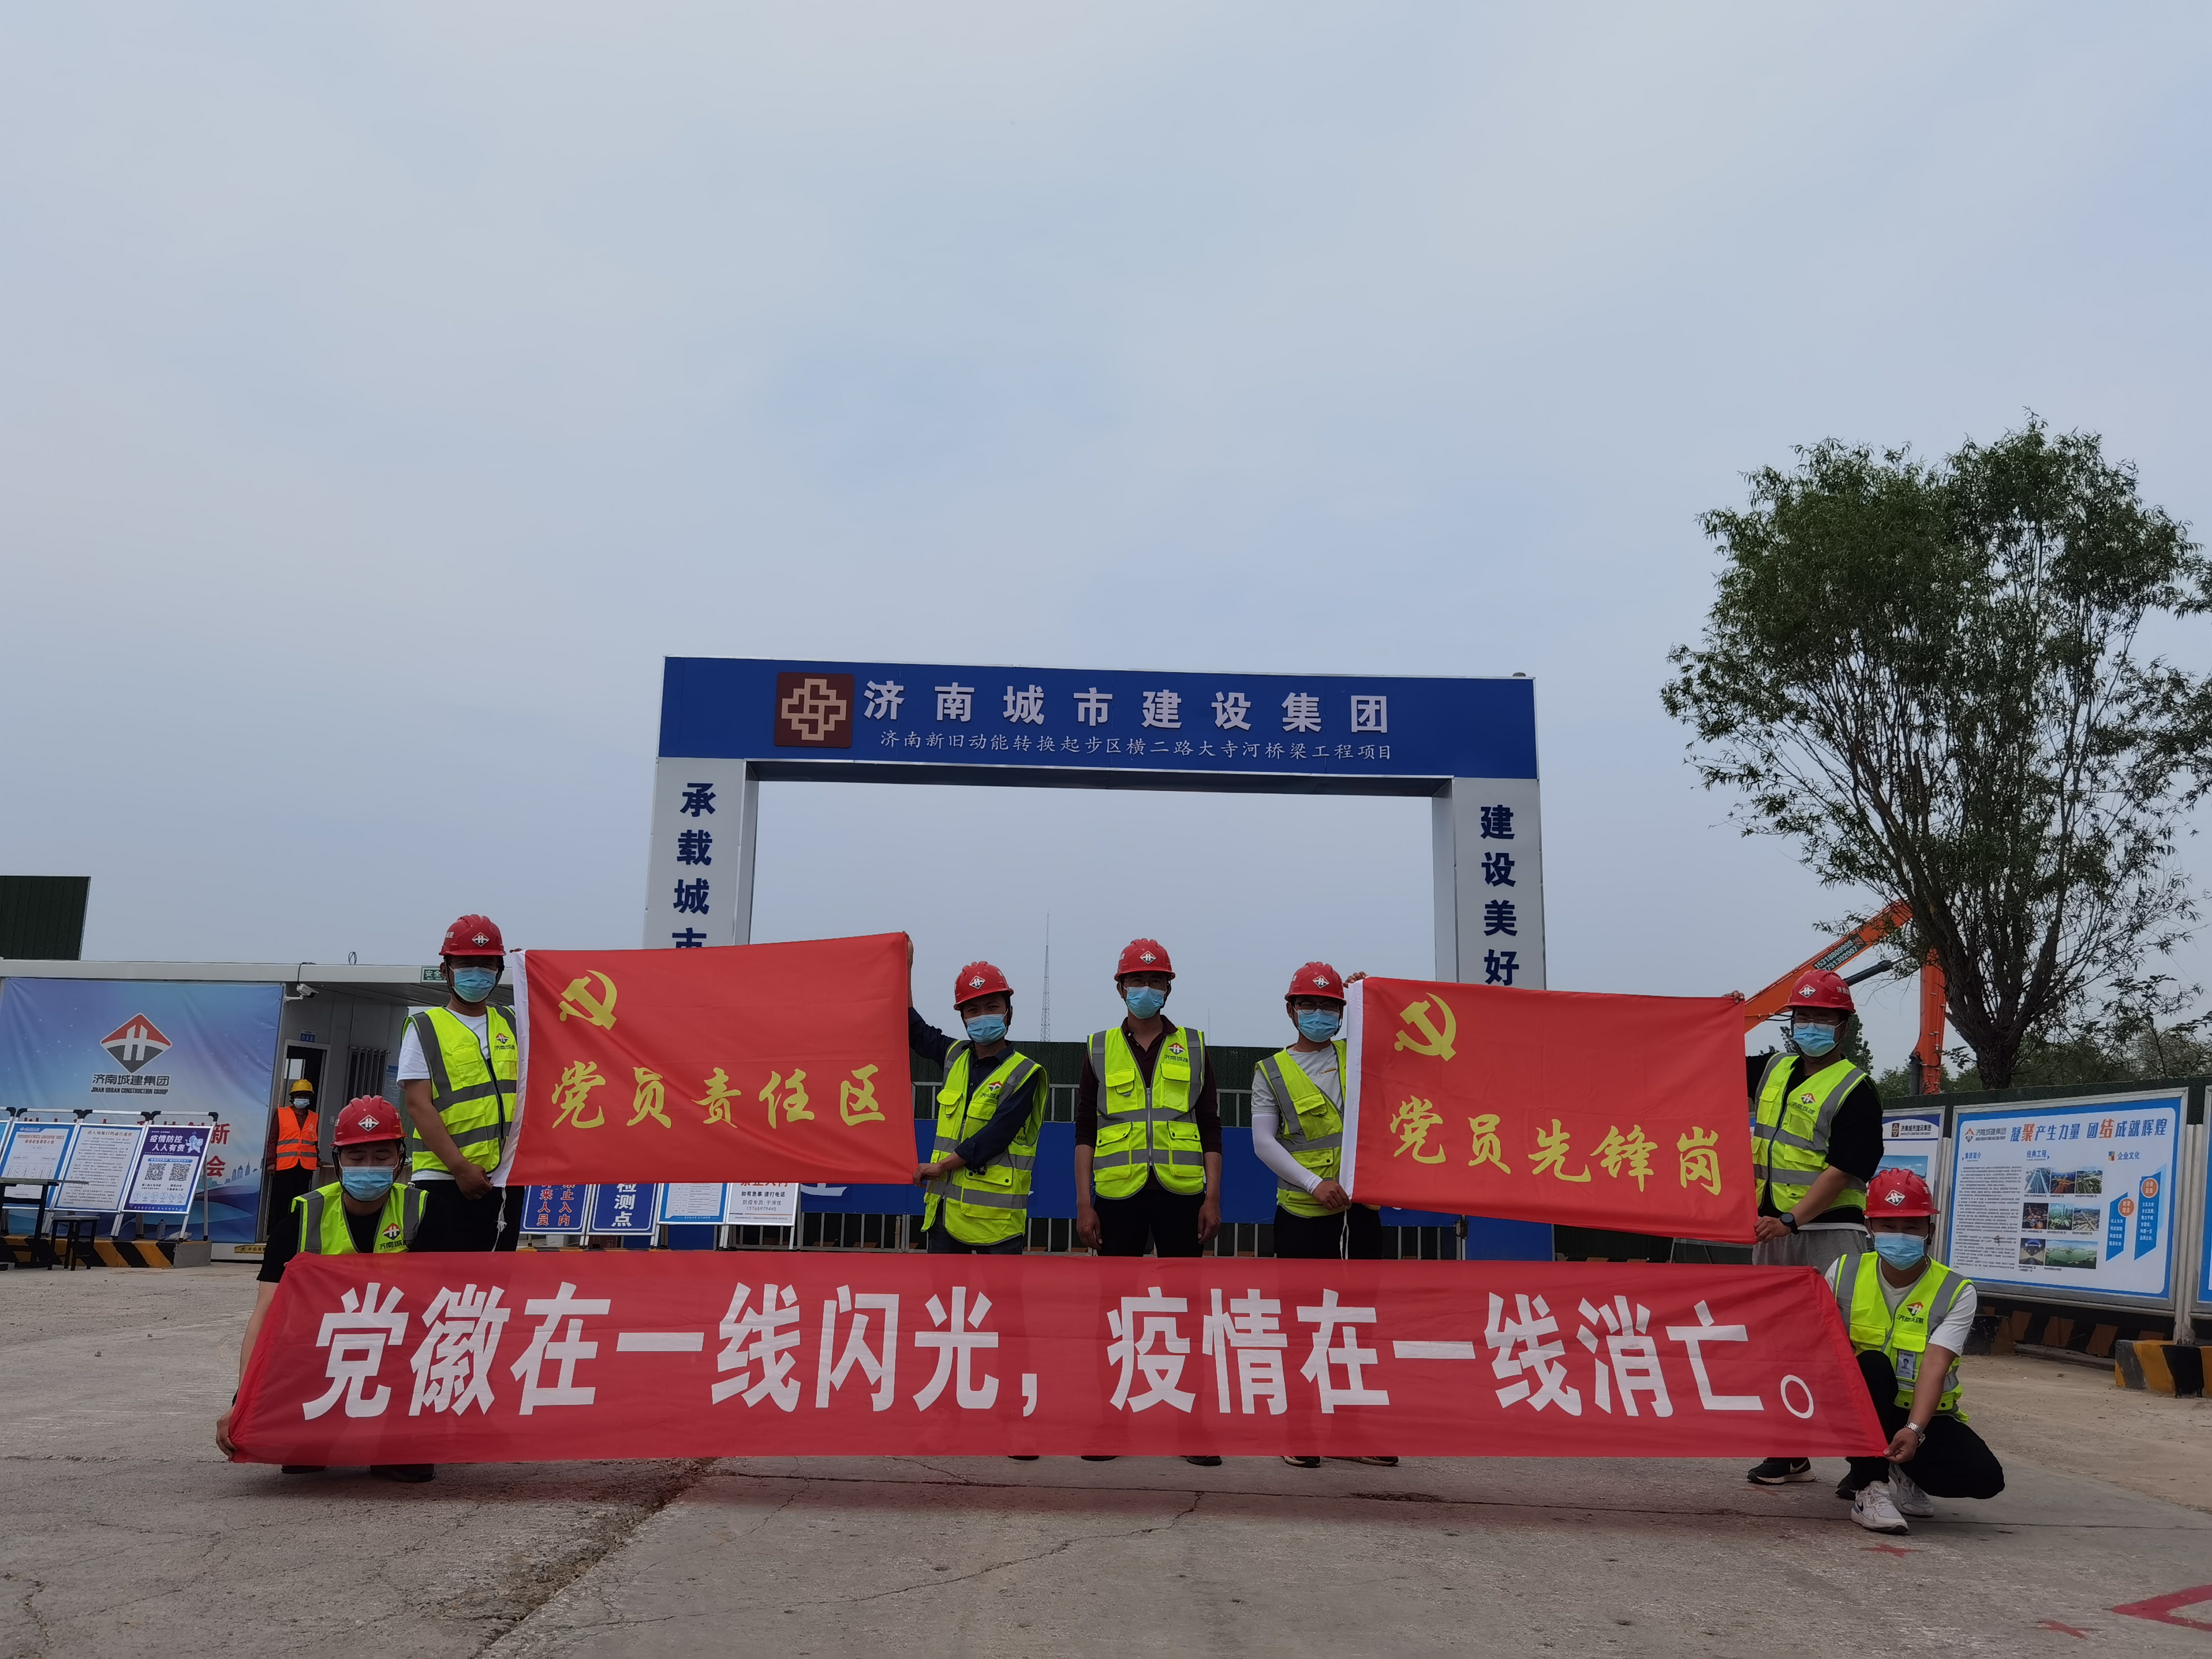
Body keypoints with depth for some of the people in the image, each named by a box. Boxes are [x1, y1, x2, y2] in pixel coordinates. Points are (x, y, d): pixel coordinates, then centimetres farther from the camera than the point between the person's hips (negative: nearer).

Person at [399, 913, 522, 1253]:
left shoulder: (512, 1025, 13)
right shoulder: (424, 1027, 0)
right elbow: (419, 1105, -8)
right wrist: (460, 1167, -16)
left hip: (506, 1179, 4)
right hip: (444, 1179, -4)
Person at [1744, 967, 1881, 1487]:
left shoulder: (1855, 1090, -8)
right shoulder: (1773, 1070, 12)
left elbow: (1843, 1171, -17)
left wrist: (1792, 1220, -25)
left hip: (1828, 1232, -7)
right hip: (1773, 1230, 7)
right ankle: (1789, 1452, 20)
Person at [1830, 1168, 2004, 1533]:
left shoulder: (1956, 1292, -12)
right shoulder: (1845, 1274, -7)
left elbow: (1935, 1366, -24)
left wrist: (1914, 1430, -38)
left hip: (1925, 1416, 1)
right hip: (1861, 1408, -1)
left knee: (1985, 1478, -24)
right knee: (1873, 1365, -33)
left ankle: (1896, 1475, 6)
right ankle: (1870, 1486, -22)